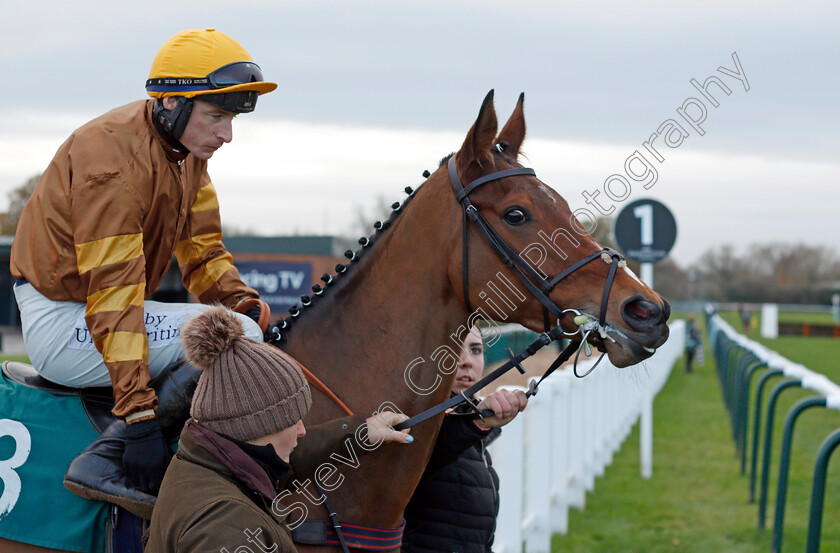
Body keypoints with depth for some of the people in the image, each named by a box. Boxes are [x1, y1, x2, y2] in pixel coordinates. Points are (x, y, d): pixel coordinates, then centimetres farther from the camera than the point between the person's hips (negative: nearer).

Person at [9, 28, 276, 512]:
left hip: (106, 307, 10)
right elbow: (113, 299, -27)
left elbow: (201, 249, 12)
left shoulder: (186, 149, 5)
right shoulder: (114, 160, -24)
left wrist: (242, 300, -9)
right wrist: (140, 418, -30)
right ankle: (105, 462, -19)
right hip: (63, 325, -10)